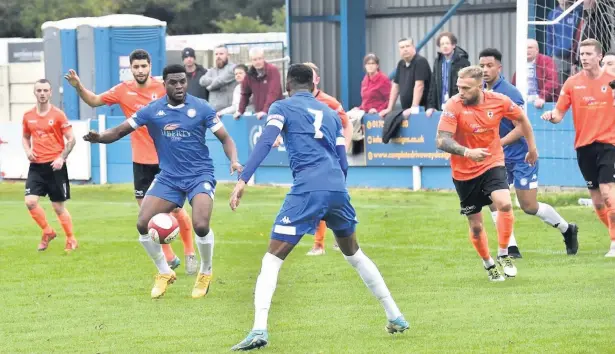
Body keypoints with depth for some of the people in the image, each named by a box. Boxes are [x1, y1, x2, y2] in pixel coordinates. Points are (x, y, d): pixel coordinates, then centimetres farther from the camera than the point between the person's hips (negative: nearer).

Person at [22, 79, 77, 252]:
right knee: (30, 201, -13)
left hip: (55, 166, -3)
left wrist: (62, 158, -16)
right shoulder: (28, 116, 6)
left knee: (58, 206, 2)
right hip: (36, 166, 3)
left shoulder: (58, 114, -6)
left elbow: (71, 139, -4)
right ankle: (47, 232, 10)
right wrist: (28, 150, 0)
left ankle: (71, 240, 19)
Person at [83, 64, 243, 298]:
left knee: (201, 226, -25)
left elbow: (225, 139, -2)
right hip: (168, 177, 3)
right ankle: (164, 273, 14)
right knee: (143, 225, -11)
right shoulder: (152, 111, -2)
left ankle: (205, 274, 5)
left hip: (200, 175, -3)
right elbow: (120, 131, -1)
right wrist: (99, 137, -22)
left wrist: (234, 161, -21)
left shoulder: (201, 108, -6)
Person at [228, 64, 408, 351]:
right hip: (338, 188, 5)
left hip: (307, 189, -5)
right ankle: (395, 317, 29)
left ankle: (259, 329, -20)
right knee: (353, 253, 26)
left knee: (273, 258, -2)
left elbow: (265, 143, -9)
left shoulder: (282, 107, 9)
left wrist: (242, 180, -16)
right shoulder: (330, 113, 24)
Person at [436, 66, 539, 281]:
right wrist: (467, 152, -39)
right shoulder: (454, 106, -18)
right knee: (476, 226, 6)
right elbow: (441, 141, -24)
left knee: (504, 204, -25)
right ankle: (488, 264, 32)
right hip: (464, 172, 0)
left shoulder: (499, 101, -11)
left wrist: (532, 148, 17)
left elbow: (521, 118, 9)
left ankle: (503, 254, -5)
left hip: (492, 164, 0)